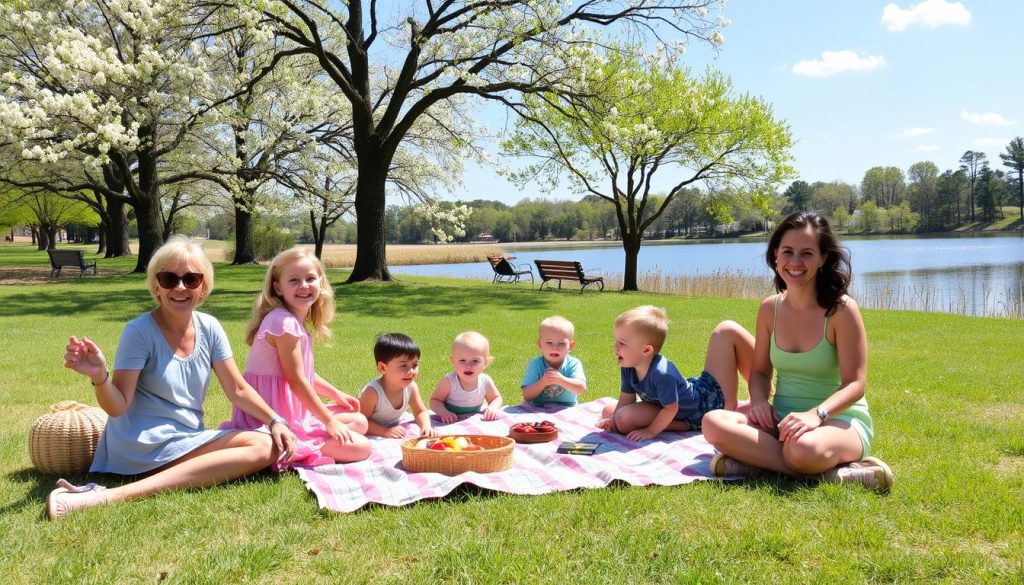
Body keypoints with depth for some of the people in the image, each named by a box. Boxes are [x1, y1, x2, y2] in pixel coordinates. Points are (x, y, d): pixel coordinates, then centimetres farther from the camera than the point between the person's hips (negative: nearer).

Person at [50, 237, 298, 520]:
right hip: (145, 444, -6)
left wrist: (275, 421, -7)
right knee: (259, 449, -25)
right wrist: (99, 377, -33)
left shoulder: (209, 328, 4)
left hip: (190, 438, 6)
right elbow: (117, 406, -13)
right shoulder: (140, 332, -11)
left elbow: (238, 390, 6)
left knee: (267, 445, -17)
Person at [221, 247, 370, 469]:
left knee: (359, 422, 17)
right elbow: (296, 379, -21)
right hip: (276, 420, -10)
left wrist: (336, 395, 26)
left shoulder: (295, 321, 10)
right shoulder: (284, 322, -21)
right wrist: (330, 421, -14)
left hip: (292, 411, 10)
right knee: (361, 447, -12)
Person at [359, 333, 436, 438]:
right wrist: (385, 431, -34)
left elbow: (421, 412, -1)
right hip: (372, 434, -4)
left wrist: (426, 427, -21)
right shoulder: (372, 392, -29)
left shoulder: (411, 387, -12)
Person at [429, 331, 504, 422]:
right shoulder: (449, 382, -19)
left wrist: (493, 408, -13)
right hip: (451, 422, -4)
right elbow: (435, 400, -9)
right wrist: (443, 412, -29)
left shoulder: (486, 382, -10)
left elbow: (496, 398, 9)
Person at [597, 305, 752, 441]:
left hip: (709, 396, -7)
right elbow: (626, 399, -6)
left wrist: (651, 431, -29)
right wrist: (613, 419, -20)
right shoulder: (627, 368, -17)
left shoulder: (662, 373, -40)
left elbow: (671, 408, -33)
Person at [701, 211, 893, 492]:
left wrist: (817, 414, -30)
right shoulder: (769, 308, 3)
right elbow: (760, 371, 12)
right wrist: (759, 401, -10)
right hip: (782, 418, 7)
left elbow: (855, 384, -12)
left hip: (839, 419, -6)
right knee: (714, 422, -24)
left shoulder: (841, 310, -11)